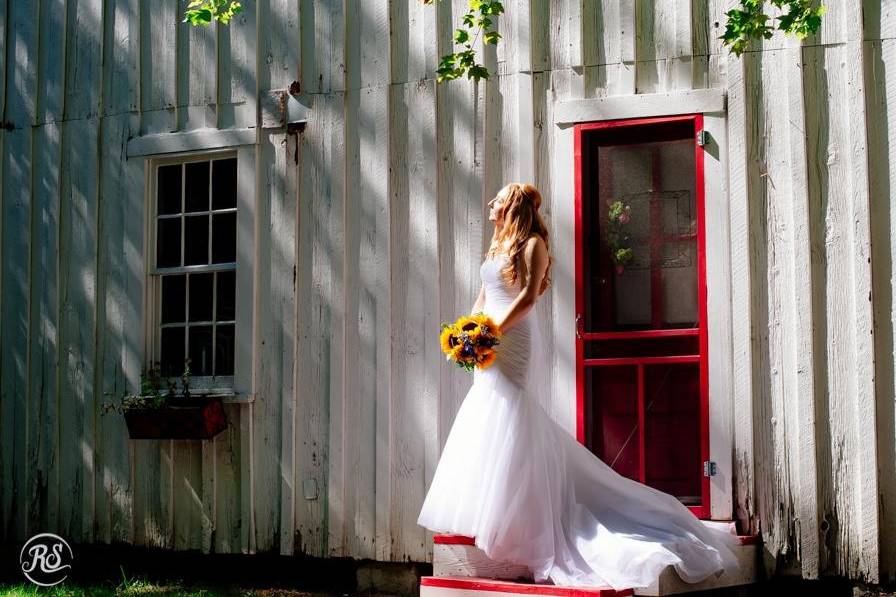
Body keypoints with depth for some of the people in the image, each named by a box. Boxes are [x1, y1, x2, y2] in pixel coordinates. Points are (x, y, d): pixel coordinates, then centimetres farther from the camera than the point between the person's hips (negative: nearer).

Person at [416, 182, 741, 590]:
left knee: (509, 427, -10)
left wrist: (493, 331, -20)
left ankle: (508, 518, -8)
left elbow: (528, 297, -15)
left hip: (512, 342, -9)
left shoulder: (532, 243, -5)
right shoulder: (498, 244, 21)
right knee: (485, 429, 8)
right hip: (489, 348, 9)